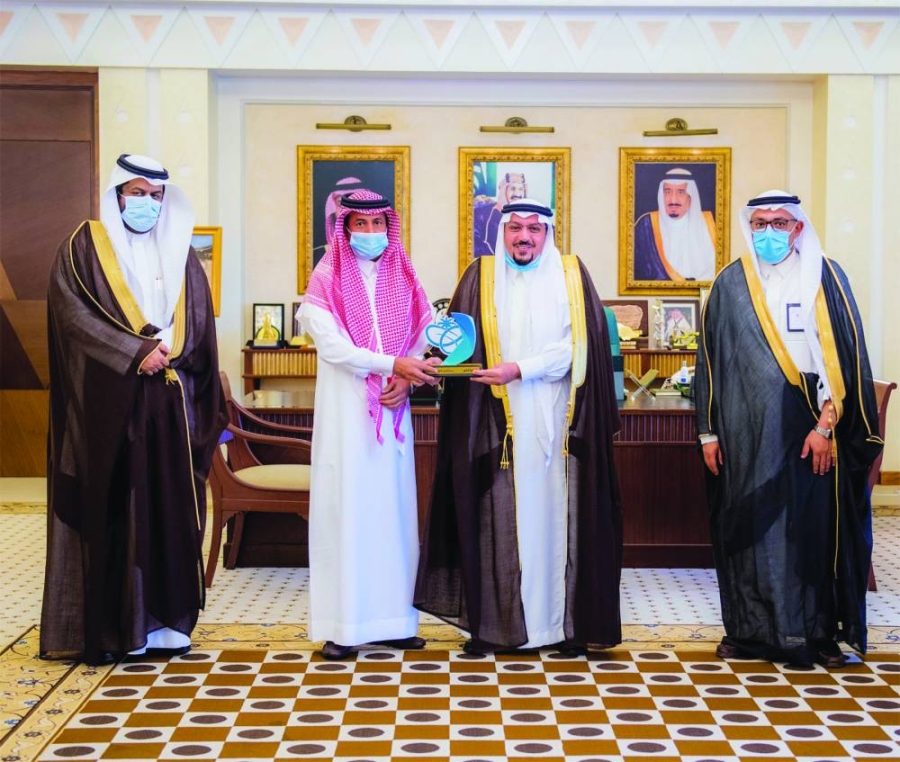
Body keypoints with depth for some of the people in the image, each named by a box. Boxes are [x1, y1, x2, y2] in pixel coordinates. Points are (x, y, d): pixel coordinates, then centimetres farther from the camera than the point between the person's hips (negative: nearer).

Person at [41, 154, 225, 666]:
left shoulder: (179, 253, 16)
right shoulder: (85, 246, 3)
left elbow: (199, 323, 12)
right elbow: (72, 313, -8)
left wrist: (168, 349, -9)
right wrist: (136, 351, -15)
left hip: (169, 401, 4)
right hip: (107, 400, -4)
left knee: (168, 506, 2)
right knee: (107, 509, -3)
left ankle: (162, 621, 9)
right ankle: (102, 629, 2)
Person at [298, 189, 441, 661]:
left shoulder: (403, 280, 12)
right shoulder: (327, 281, -1)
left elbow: (424, 338, 7)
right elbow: (331, 344, -12)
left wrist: (406, 380, -11)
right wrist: (393, 364, -19)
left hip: (392, 412, 4)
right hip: (346, 412, -4)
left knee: (393, 507, 4)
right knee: (346, 508, -4)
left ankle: (394, 618, 11)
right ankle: (343, 625, 0)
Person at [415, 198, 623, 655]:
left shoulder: (571, 276, 7)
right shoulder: (482, 277, 9)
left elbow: (578, 344, -3)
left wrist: (521, 369, -13)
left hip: (557, 421, 0)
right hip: (499, 422, 0)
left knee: (558, 513, 1)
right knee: (498, 517, -1)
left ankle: (565, 622, 7)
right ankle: (493, 623, 4)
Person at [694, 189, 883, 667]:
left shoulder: (826, 279, 3)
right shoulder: (731, 284, 8)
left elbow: (845, 356, -2)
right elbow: (709, 358, 9)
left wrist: (827, 424, -10)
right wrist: (709, 431, 5)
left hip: (808, 427, -1)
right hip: (747, 429, 1)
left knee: (815, 523, 1)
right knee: (750, 525, 5)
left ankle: (819, 630, 12)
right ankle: (749, 628, 15)